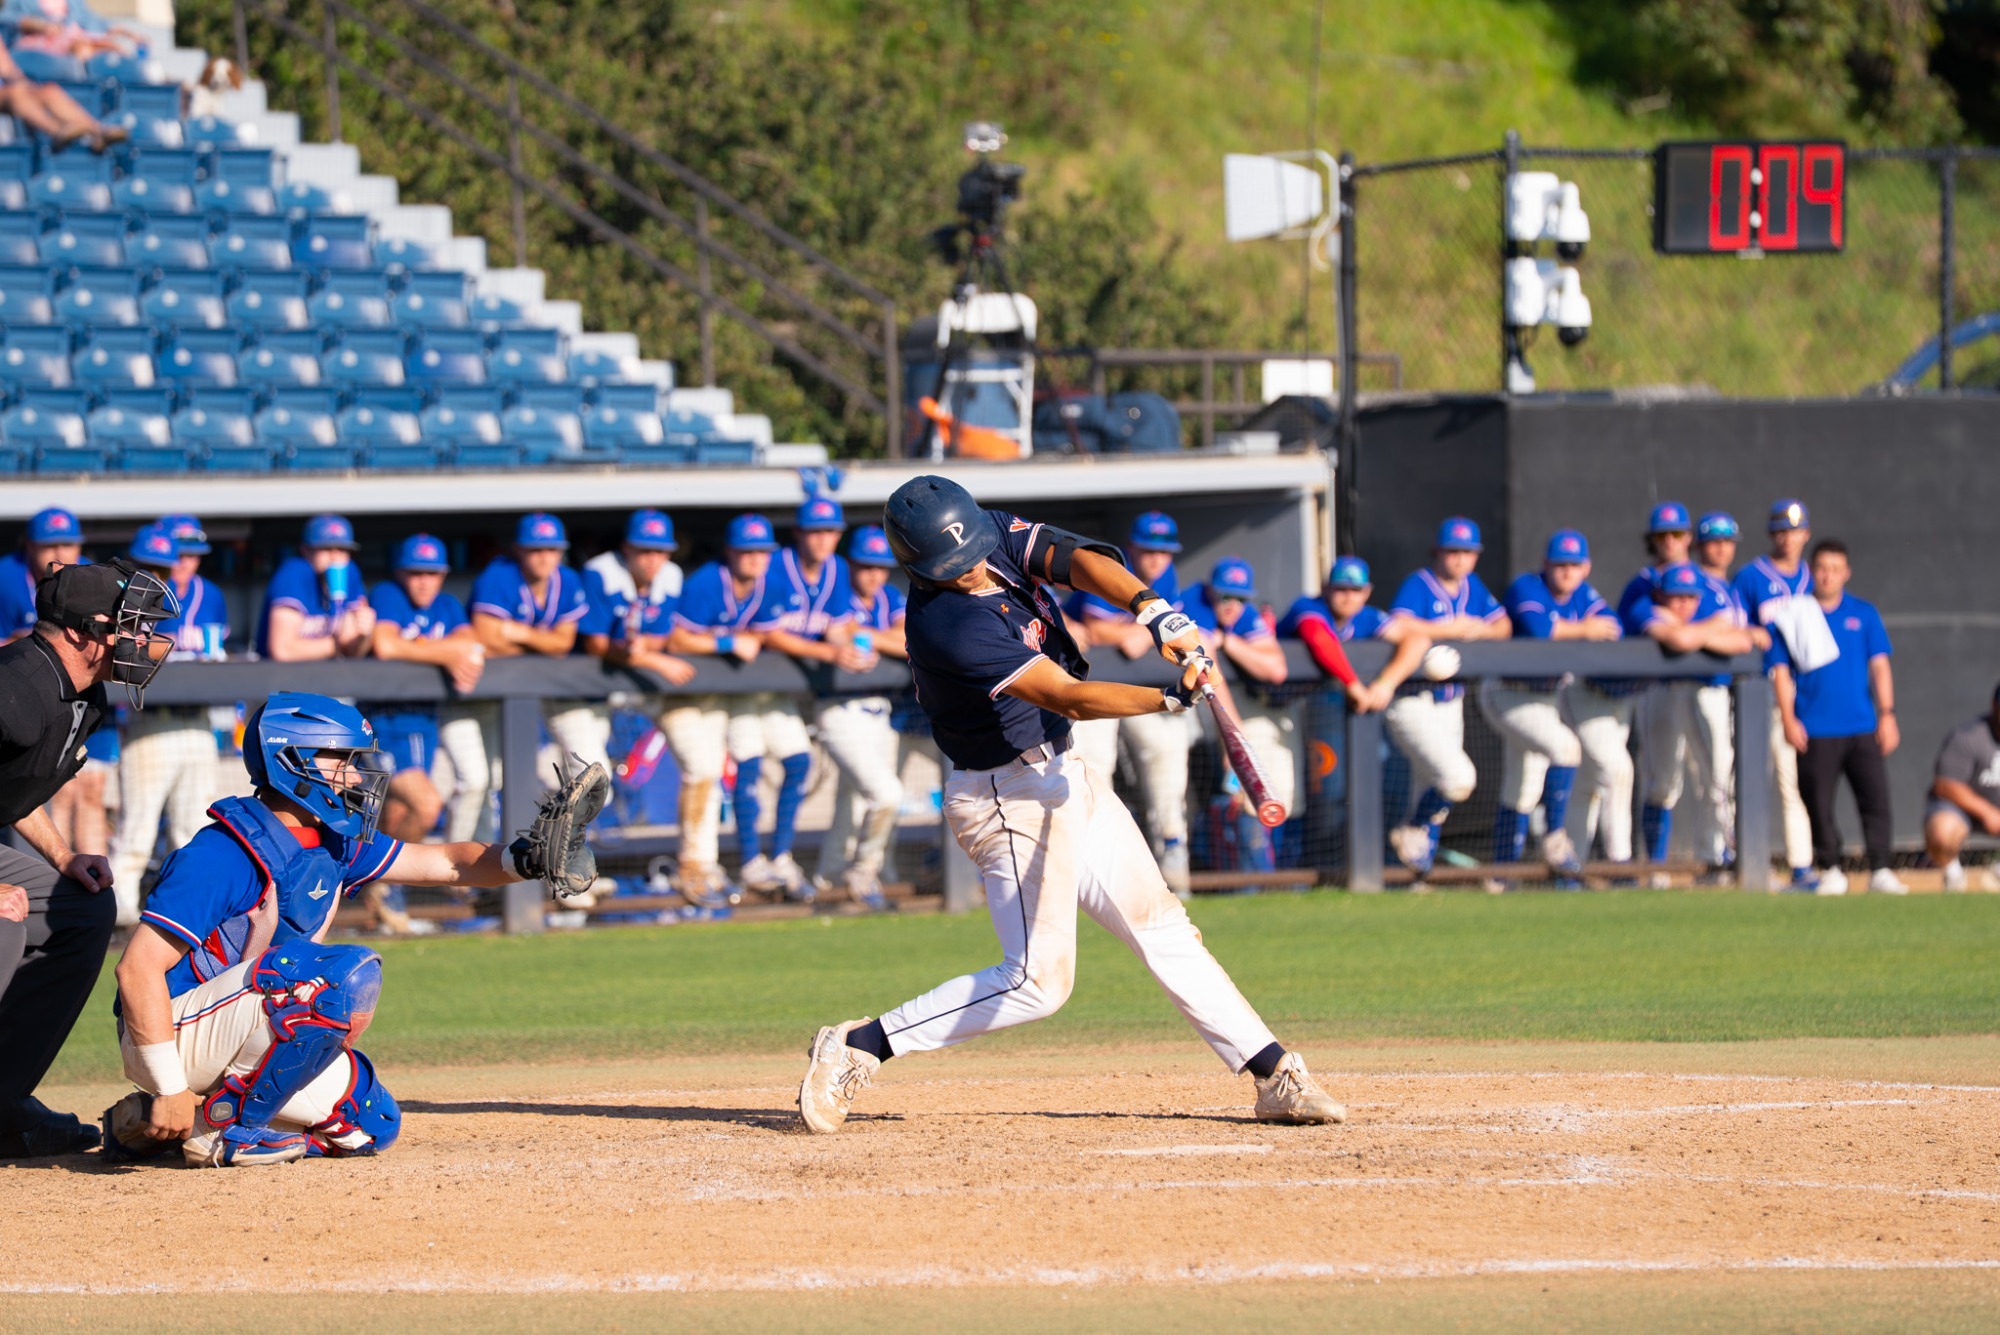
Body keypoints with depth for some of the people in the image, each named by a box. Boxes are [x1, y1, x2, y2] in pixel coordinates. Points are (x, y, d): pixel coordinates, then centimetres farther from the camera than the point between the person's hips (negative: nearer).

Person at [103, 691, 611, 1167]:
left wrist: (521, 858, -10)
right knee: (350, 974, -25)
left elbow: (444, 863, 12)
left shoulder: (336, 846, 6)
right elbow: (138, 968, -25)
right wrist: (169, 1089, -29)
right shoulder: (224, 855, -22)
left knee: (371, 1123, 10)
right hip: (174, 1031, -10)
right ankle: (229, 1126, -15)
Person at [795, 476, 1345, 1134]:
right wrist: (1171, 698, -39)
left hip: (1067, 777, 9)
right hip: (1010, 799, -9)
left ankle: (1275, 1077, 15)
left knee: (1162, 927, 11)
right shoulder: (948, 625, -28)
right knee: (1039, 979, -12)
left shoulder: (997, 536, -5)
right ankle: (857, 1047, -6)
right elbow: (1068, 697, -30)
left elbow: (1078, 560, -18)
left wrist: (1155, 612, -35)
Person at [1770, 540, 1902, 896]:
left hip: (1862, 730, 1)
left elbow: (1879, 666, 9)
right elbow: (1781, 671, 4)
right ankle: (1830, 871, 10)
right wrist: (1789, 719, -6)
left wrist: (1887, 714, -1)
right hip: (1815, 732, -1)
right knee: (1819, 803, 0)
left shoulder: (1864, 614, 10)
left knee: (1875, 796, -6)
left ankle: (1880, 870, -4)